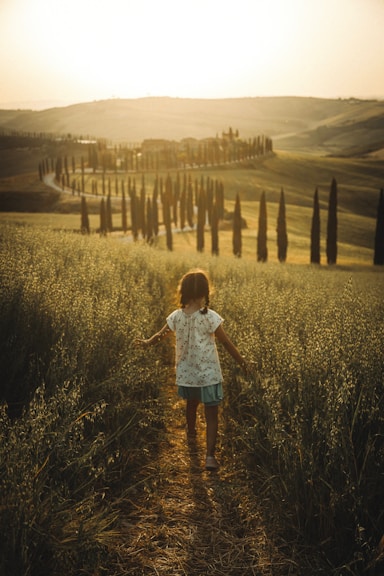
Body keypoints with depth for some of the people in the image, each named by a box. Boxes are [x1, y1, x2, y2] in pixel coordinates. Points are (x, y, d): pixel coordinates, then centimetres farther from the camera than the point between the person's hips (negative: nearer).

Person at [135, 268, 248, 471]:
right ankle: (210, 455, -5)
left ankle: (191, 432, 55)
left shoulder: (176, 317, -5)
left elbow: (160, 335, 9)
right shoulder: (210, 317, -16)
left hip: (186, 374, 5)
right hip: (208, 374, -5)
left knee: (191, 403, 30)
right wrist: (242, 362, 1)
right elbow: (226, 343, -10)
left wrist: (147, 342, 25)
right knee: (211, 414, 2)